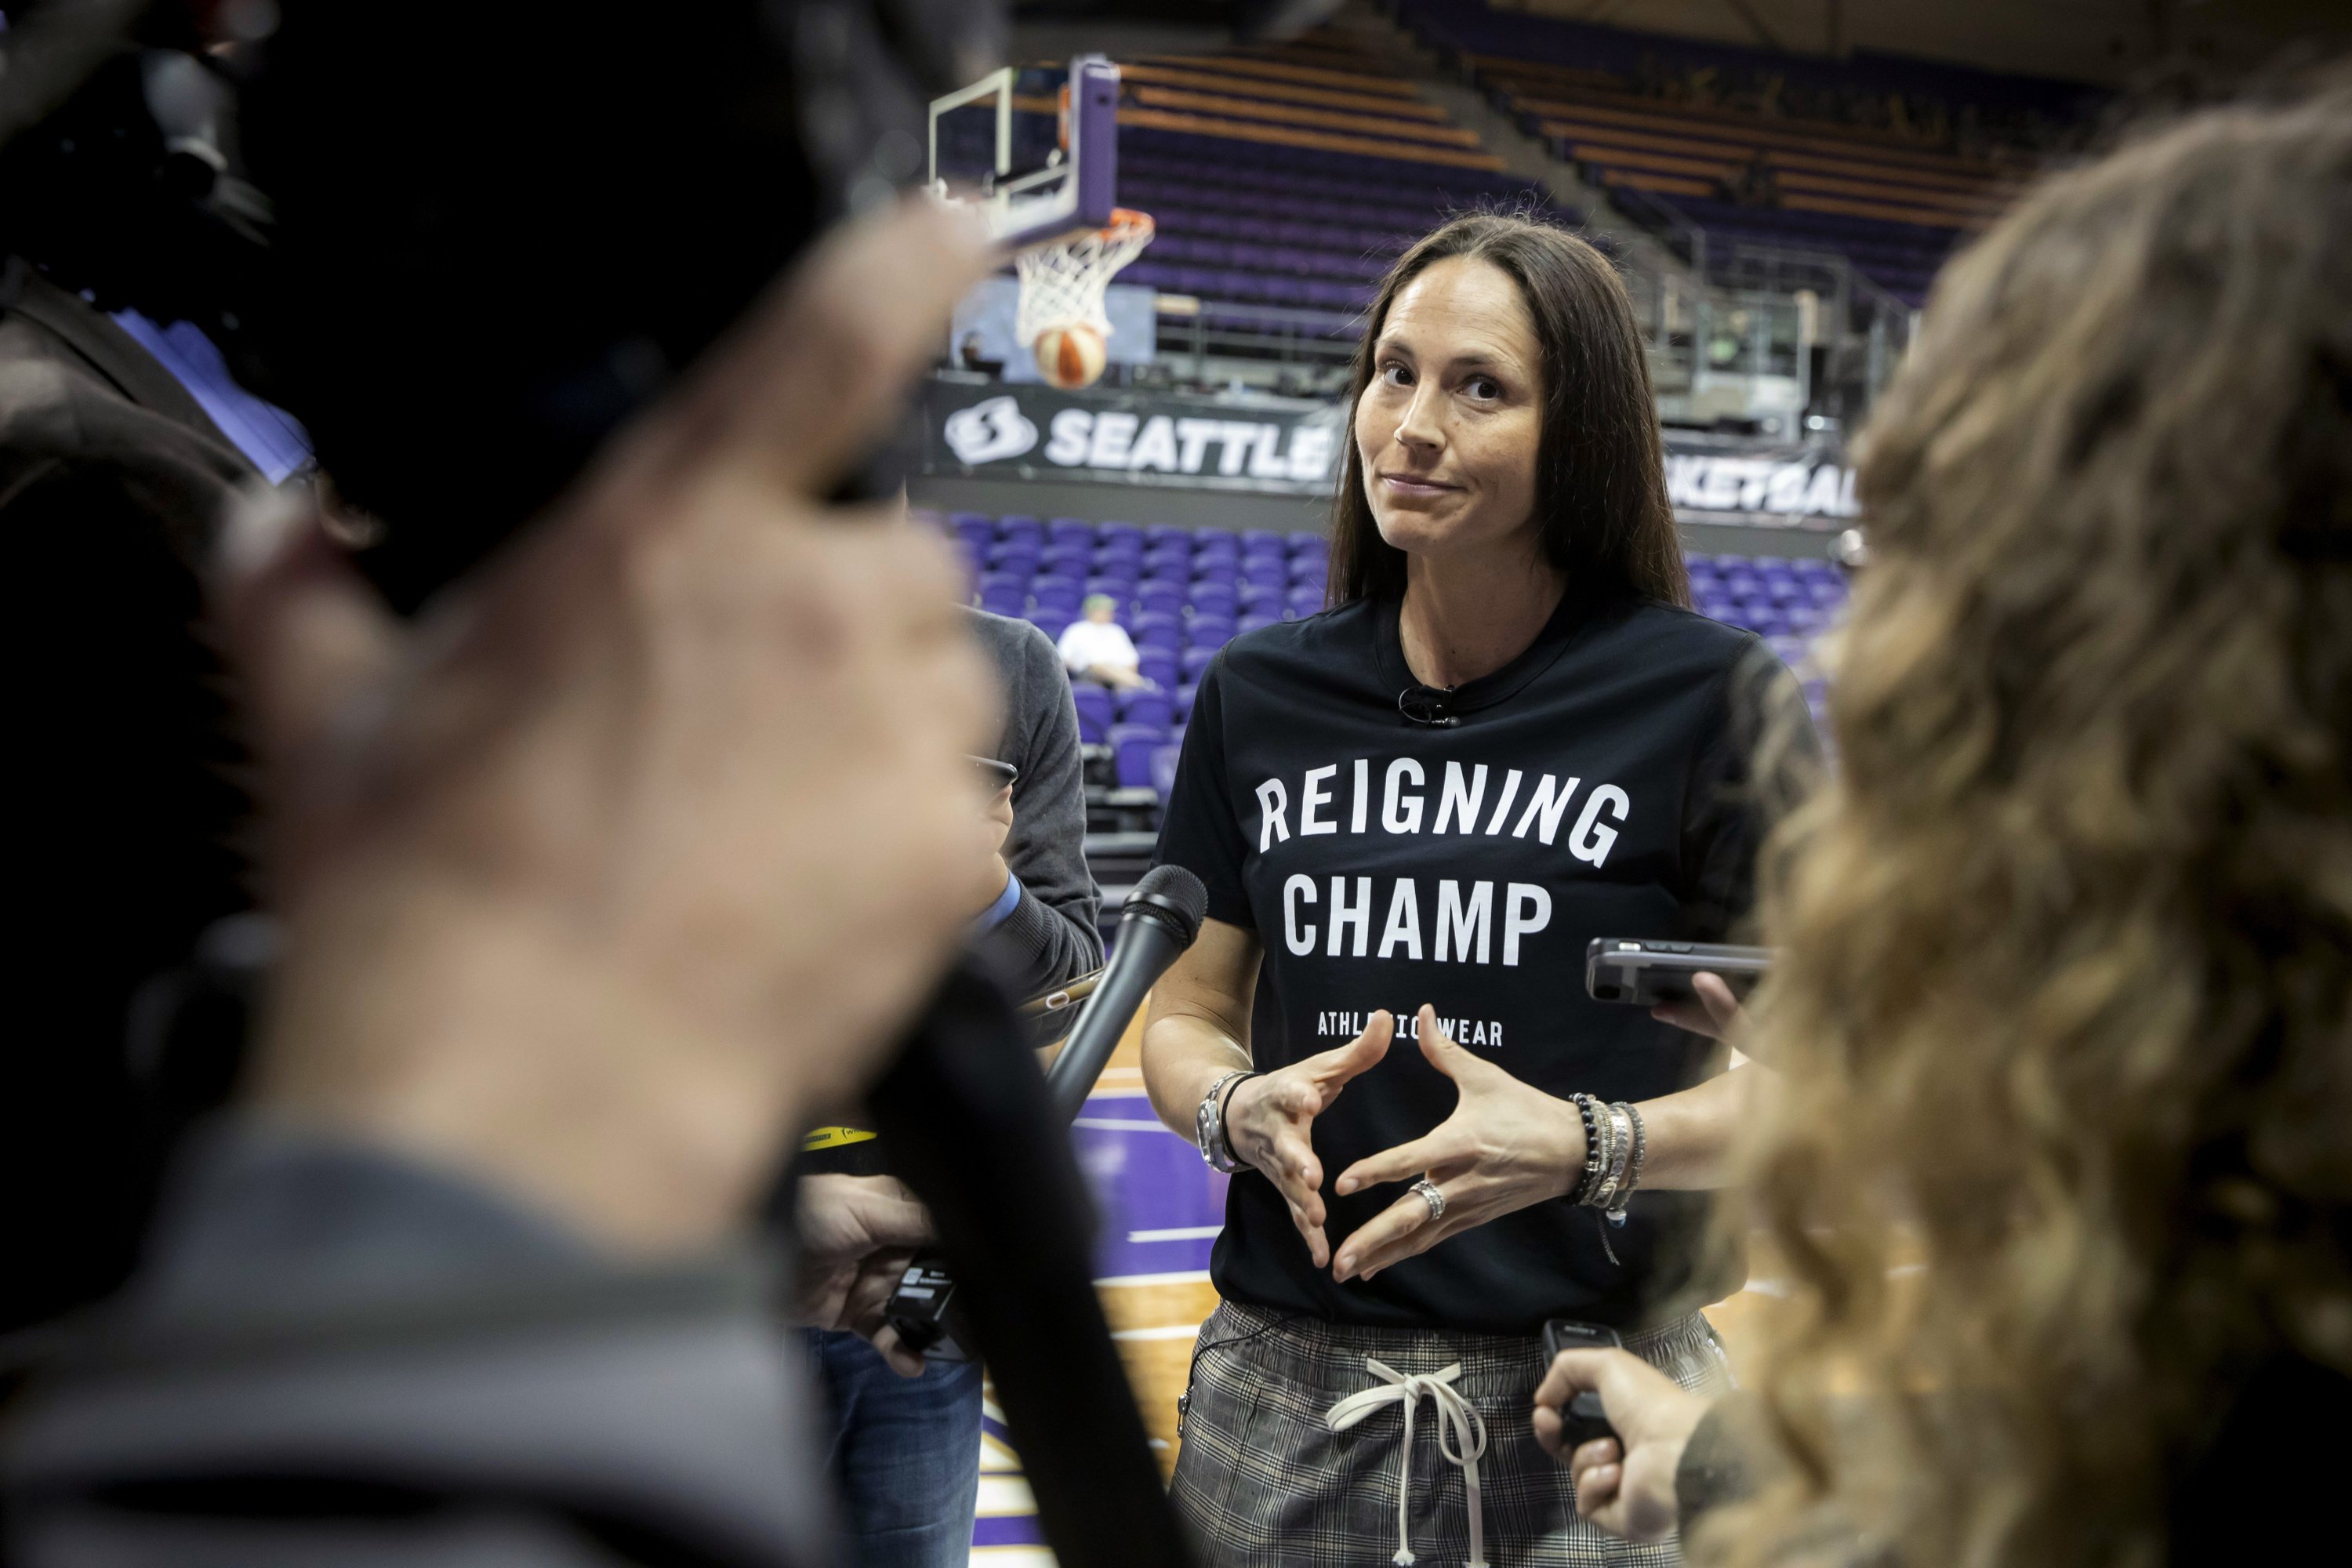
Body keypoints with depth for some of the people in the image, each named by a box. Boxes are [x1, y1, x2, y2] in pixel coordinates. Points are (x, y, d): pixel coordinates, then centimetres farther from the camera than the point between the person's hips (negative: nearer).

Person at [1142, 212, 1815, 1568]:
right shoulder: (1258, 697, 5)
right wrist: (1239, 1111, -10)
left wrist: (1585, 1144, -22)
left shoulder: (1713, 699, -6)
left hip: (1588, 1408, -3)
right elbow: (1189, 1015, 12)